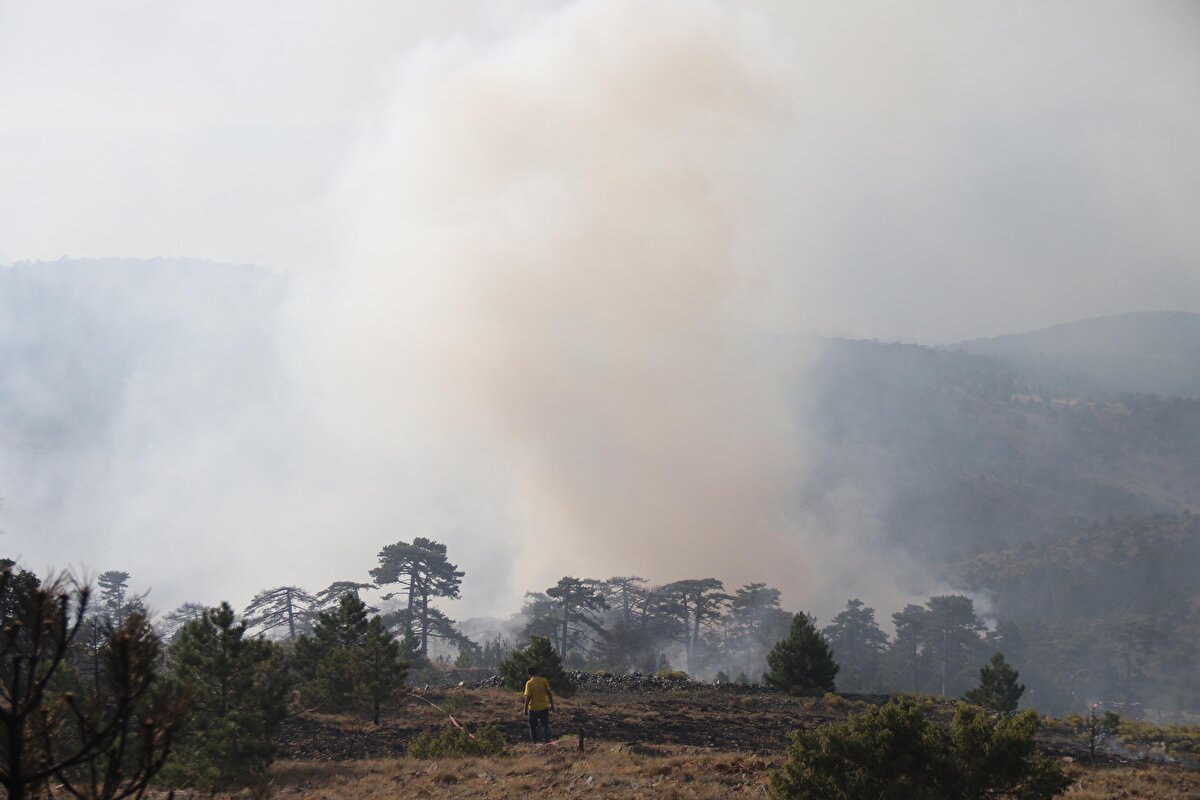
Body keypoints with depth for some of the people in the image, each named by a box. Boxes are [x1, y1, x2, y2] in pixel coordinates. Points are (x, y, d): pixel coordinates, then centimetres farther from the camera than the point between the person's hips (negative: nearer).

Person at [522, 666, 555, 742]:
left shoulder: (529, 683, -14)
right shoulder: (544, 681, -5)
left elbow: (528, 697, -14)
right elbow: (549, 693, -2)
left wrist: (525, 709, -4)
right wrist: (552, 705, 9)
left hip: (533, 709, -2)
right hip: (544, 708, 2)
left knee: (533, 727, 14)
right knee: (545, 725, 13)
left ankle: (534, 741, 18)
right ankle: (547, 739, 4)